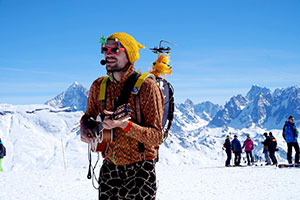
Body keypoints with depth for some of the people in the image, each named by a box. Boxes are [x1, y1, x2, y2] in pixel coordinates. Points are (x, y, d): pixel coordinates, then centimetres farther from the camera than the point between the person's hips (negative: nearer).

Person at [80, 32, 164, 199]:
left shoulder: (147, 87, -12)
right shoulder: (99, 86, 3)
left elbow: (156, 136, -15)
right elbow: (89, 115, 20)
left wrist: (124, 124, -28)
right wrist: (84, 127, -3)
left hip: (140, 169, -4)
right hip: (109, 167, 4)